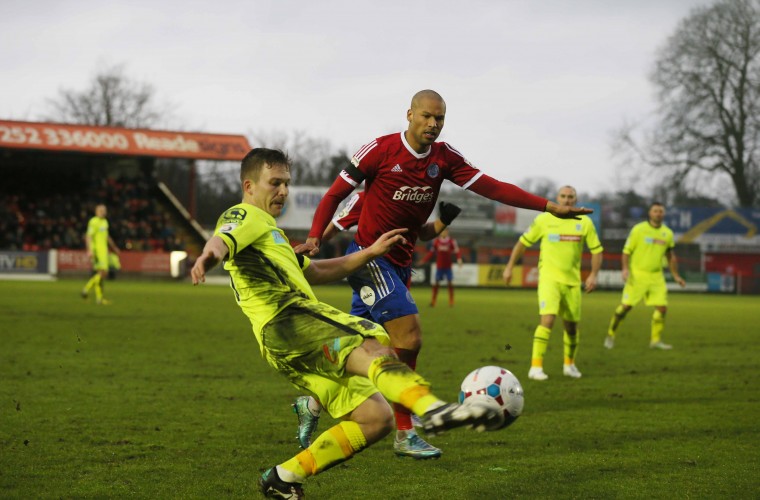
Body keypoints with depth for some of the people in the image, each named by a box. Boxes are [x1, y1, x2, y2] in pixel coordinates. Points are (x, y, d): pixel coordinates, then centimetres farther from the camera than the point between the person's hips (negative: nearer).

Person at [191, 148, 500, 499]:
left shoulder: (267, 231, 37)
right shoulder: (244, 216, 7)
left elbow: (315, 272, 44)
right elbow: (221, 240, -16)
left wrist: (369, 253, 36)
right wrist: (210, 254, -41)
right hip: (285, 322, -10)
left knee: (376, 419, 1)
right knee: (375, 349, -34)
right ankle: (432, 408, -62)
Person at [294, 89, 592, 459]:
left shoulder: (444, 158, 2)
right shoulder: (380, 150, -12)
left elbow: (491, 187, -4)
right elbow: (335, 195, -5)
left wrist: (548, 206, -13)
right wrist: (314, 238, -20)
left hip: (399, 263, 6)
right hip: (369, 257, -6)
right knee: (409, 337, -16)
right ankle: (404, 434, -6)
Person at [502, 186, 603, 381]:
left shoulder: (584, 223, 2)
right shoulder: (544, 220, -2)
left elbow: (596, 250, 8)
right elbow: (523, 243, 8)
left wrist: (593, 275, -5)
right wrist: (509, 267, 7)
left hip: (572, 281, 3)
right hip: (549, 278, -3)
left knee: (572, 325, 11)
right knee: (547, 319, -21)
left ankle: (569, 364, 34)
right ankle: (536, 367, -19)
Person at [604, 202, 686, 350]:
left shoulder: (667, 233, 8)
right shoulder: (638, 229, -5)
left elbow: (670, 256, 19)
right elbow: (627, 250, -4)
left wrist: (676, 276, 18)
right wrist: (625, 268, -17)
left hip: (656, 276, 4)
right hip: (637, 275, -4)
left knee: (662, 307, -4)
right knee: (626, 305, -7)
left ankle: (655, 340, 10)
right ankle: (610, 335, 9)